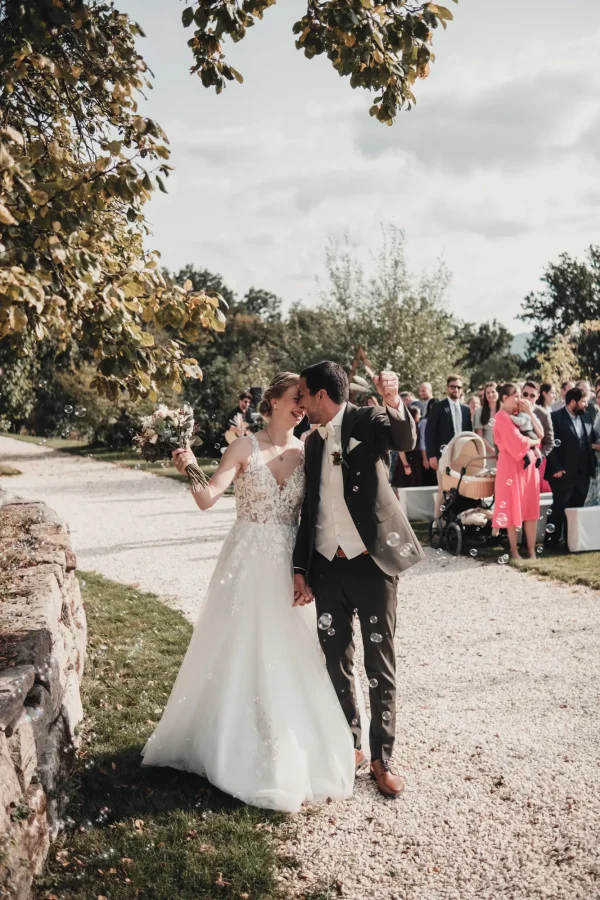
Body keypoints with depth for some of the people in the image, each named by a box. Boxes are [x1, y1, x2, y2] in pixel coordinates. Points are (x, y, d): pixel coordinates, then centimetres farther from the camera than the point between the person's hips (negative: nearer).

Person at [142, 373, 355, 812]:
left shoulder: (307, 452, 1)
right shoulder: (245, 447, -6)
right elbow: (208, 499, -14)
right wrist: (191, 471, -33)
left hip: (288, 565, 3)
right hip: (248, 562, -2)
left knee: (288, 657, 10)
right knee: (240, 653, 7)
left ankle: (290, 755, 30)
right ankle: (234, 744, 28)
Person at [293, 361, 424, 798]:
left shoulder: (369, 420, -5)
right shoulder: (314, 440, 11)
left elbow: (407, 441, -27)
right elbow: (309, 508, 14)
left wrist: (394, 402, -46)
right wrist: (301, 568, 11)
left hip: (371, 562, -5)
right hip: (327, 565, 6)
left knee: (380, 663, 4)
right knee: (337, 660, 13)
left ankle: (382, 757, 18)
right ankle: (349, 744, 29)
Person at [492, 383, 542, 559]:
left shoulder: (519, 415, 14)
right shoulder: (502, 417, -10)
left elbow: (540, 433, 7)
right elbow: (519, 442, -18)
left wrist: (529, 412, 0)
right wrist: (535, 441, 0)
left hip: (529, 464, 7)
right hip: (512, 465, -7)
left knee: (531, 509, 4)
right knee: (513, 509, 1)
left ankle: (531, 551, 8)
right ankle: (514, 551, 10)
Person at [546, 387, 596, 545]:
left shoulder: (586, 418, 13)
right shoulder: (556, 417, -6)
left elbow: (589, 444, 16)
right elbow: (550, 444, -11)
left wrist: (592, 466, 8)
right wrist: (556, 468, -15)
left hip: (583, 473, 6)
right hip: (564, 473, -6)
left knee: (576, 508, 11)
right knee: (559, 507, -1)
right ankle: (551, 540, 7)